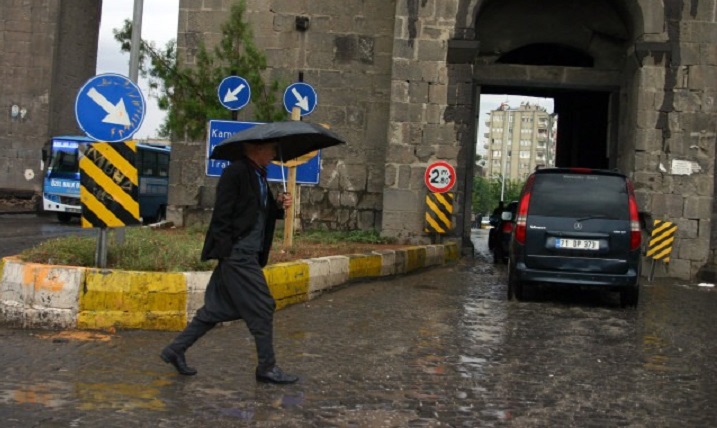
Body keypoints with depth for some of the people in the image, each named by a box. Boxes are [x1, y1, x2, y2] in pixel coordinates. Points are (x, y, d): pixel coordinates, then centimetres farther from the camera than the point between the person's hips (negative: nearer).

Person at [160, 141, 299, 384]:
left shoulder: (258, 175, 15)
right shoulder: (236, 172, -13)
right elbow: (222, 214, -17)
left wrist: (279, 205, 2)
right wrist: (226, 250, -19)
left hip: (248, 254, 10)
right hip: (237, 253, -10)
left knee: (218, 309, 13)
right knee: (262, 308, -4)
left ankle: (175, 350, 22)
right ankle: (267, 368, 7)